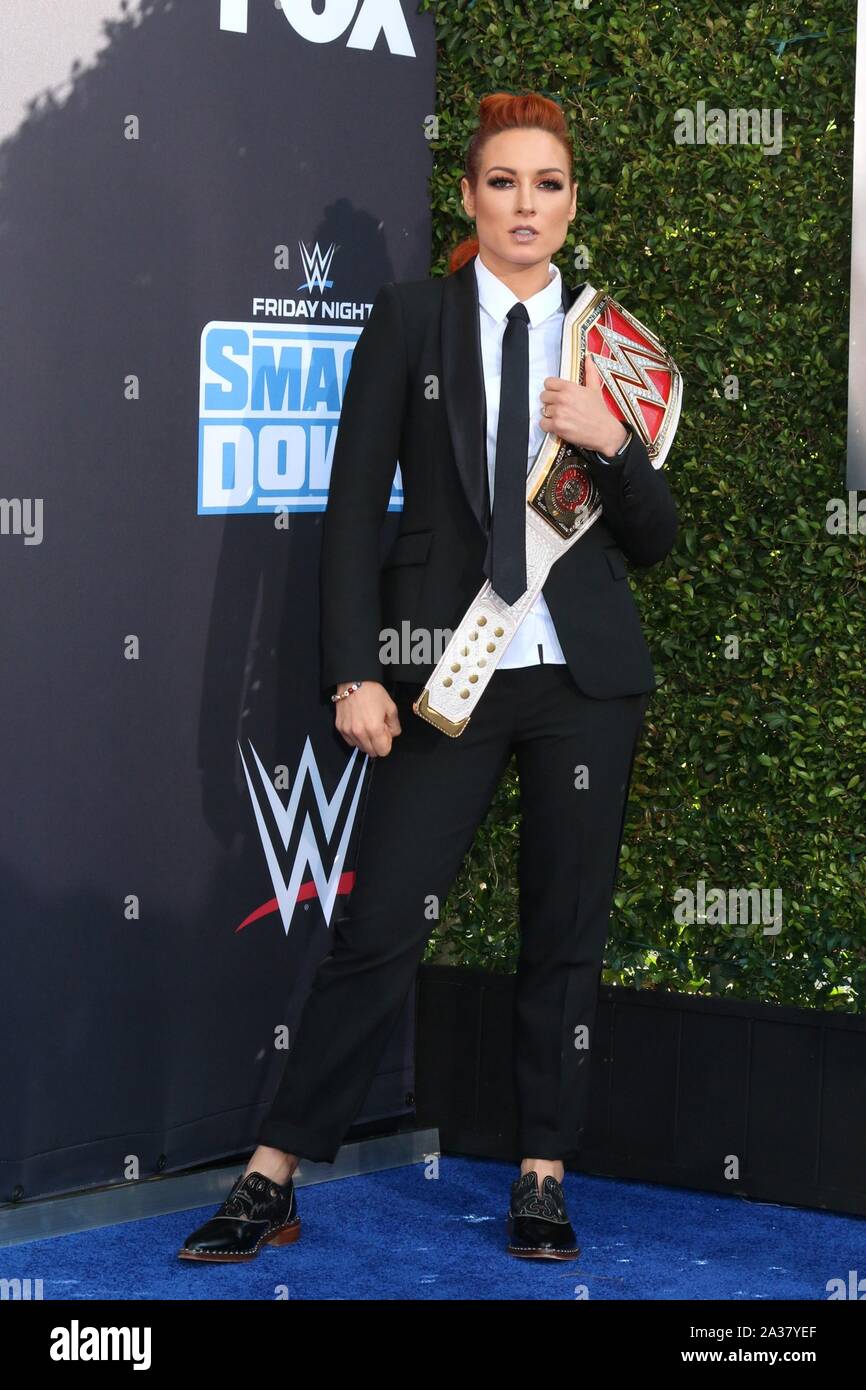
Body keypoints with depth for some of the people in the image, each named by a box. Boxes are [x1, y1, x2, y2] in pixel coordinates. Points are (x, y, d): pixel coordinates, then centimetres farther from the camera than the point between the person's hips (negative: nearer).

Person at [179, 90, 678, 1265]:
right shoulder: (411, 320, 2)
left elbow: (654, 541, 9)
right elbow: (354, 509, 0)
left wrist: (614, 444, -10)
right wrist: (356, 674, -8)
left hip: (585, 679, 3)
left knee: (567, 935, 7)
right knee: (380, 930, -4)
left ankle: (543, 1183, 18)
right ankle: (271, 1184, 4)